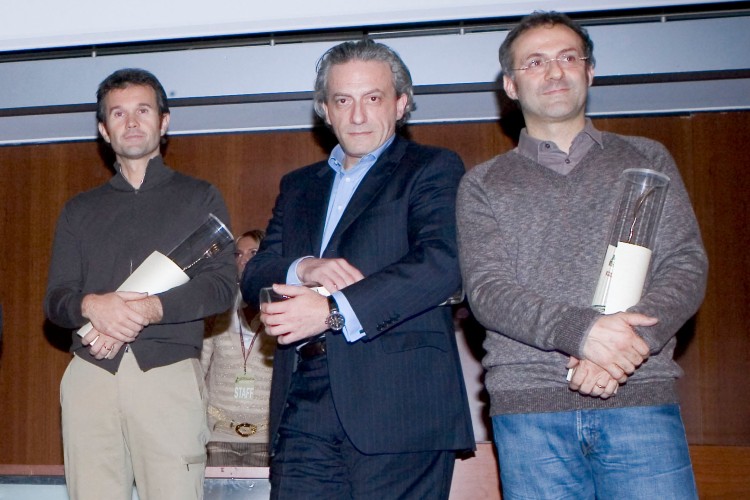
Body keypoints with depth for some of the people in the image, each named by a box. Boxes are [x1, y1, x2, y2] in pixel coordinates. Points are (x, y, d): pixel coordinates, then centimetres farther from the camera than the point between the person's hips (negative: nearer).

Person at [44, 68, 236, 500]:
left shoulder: (199, 198, 13)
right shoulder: (79, 211, 21)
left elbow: (222, 284, 2)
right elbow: (55, 299, 14)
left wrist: (150, 308, -14)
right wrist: (91, 305, -11)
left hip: (170, 374, -2)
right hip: (90, 377, 3)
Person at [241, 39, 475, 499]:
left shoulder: (433, 169, 5)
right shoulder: (298, 186, 22)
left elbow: (442, 263, -12)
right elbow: (255, 275, 13)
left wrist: (334, 310, -18)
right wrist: (304, 269, -10)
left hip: (399, 406, -4)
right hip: (303, 406, 4)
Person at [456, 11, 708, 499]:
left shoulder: (647, 160, 15)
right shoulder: (483, 184, 11)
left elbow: (687, 266, 5)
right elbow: (486, 290, -2)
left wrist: (628, 346, -13)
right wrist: (581, 330, -19)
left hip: (640, 397, 1)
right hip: (528, 407, 0)